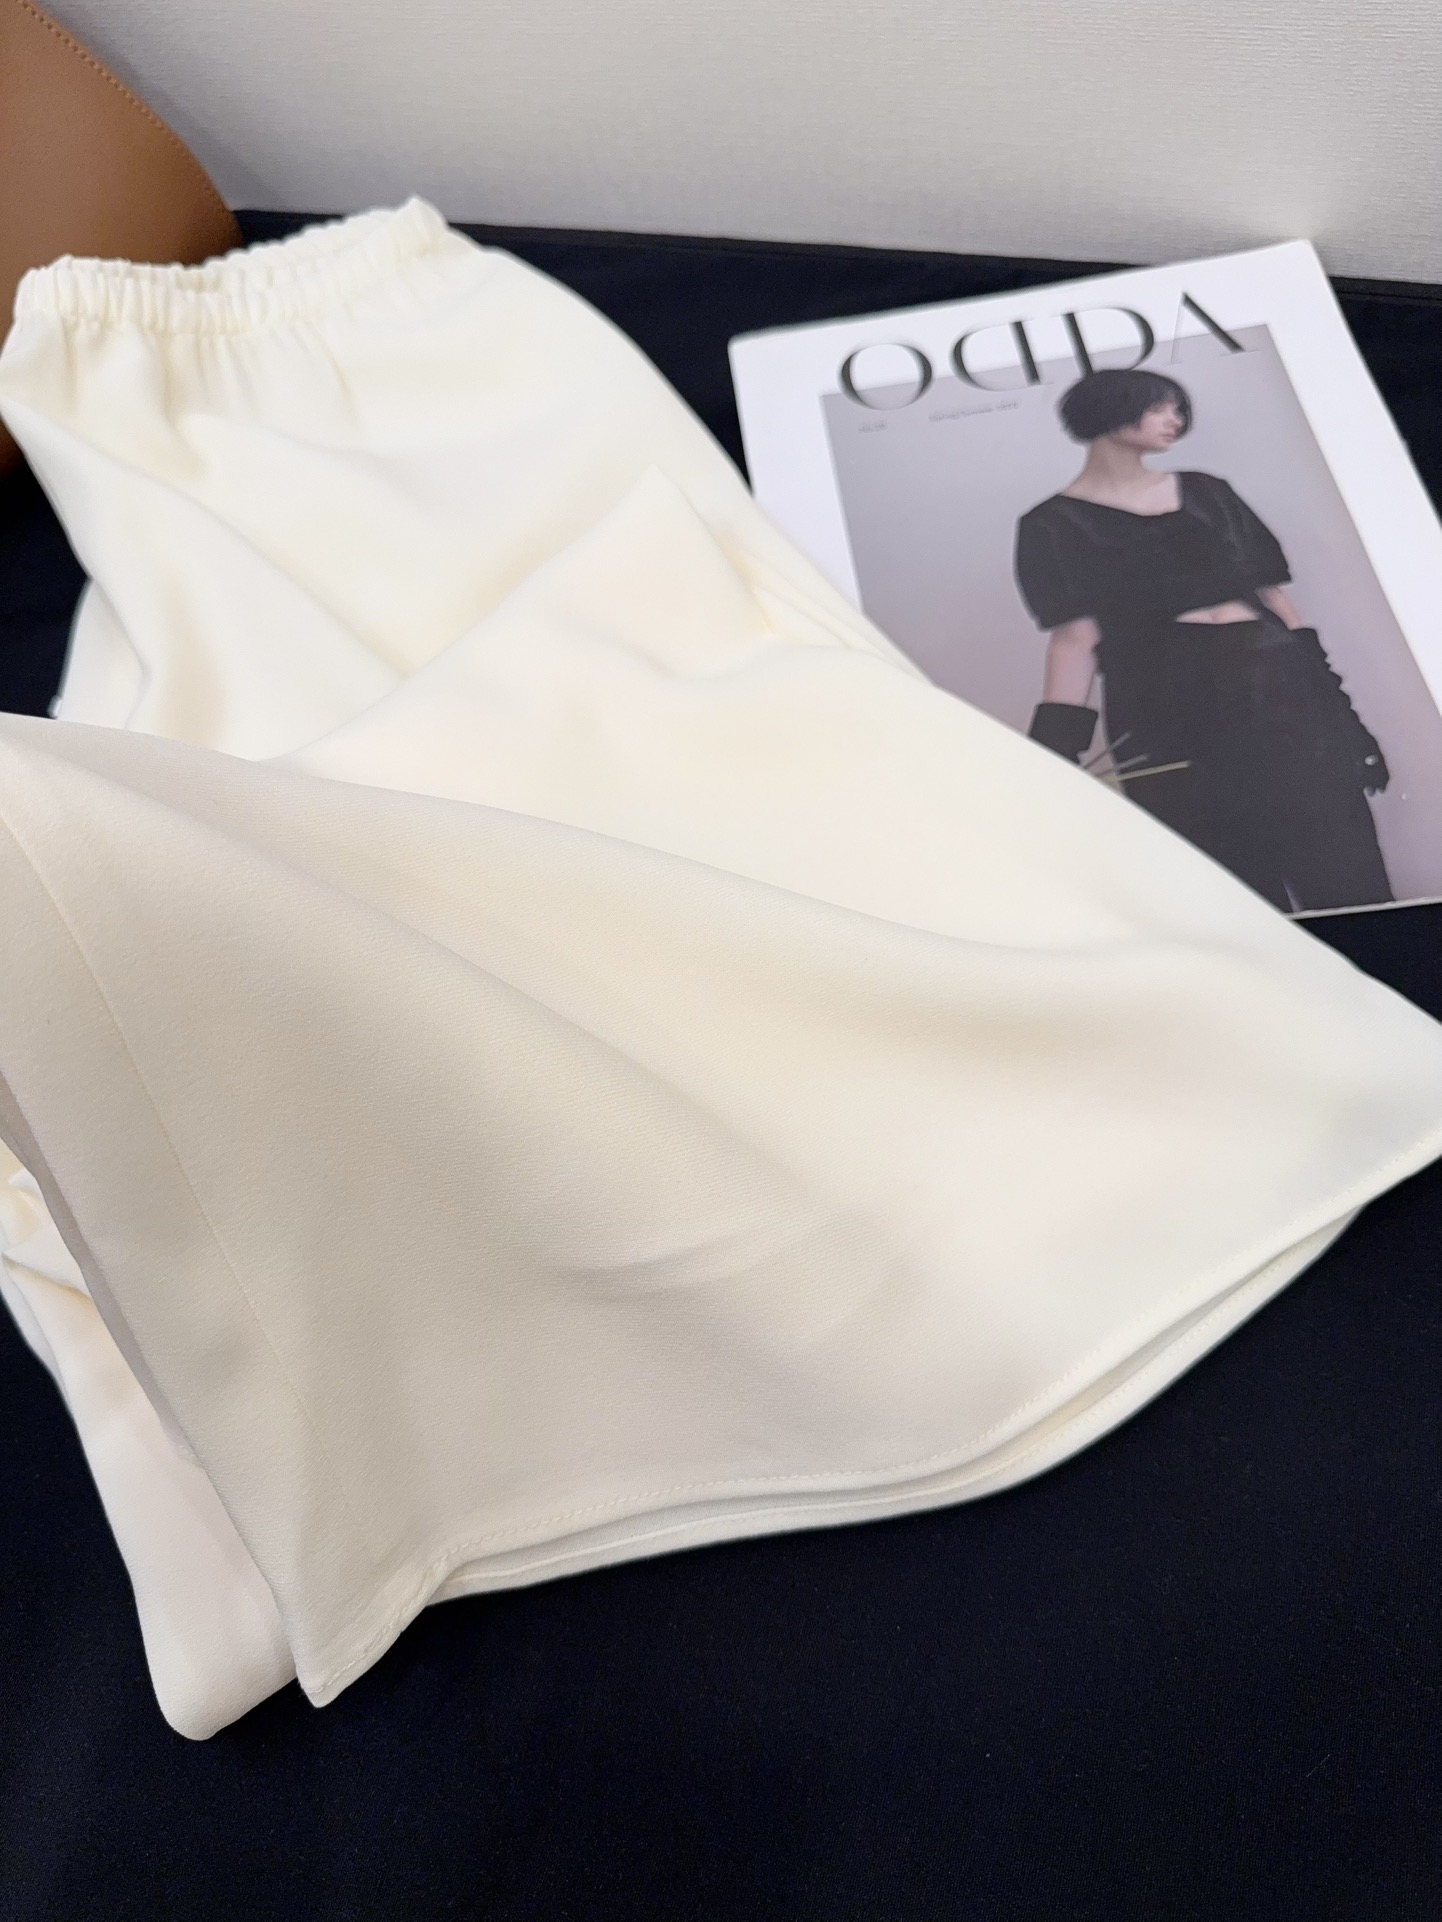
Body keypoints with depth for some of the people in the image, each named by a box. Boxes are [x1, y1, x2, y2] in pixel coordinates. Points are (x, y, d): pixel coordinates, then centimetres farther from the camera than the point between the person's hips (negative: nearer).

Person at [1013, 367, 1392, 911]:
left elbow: (1274, 595, 15)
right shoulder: (1055, 525, 4)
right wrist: (1054, 753, -18)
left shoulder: (1205, 493, 17)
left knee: (1342, 874, 0)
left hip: (1275, 684, 4)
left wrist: (1333, 699, 11)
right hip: (1167, 712, -4)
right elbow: (1075, 639, -6)